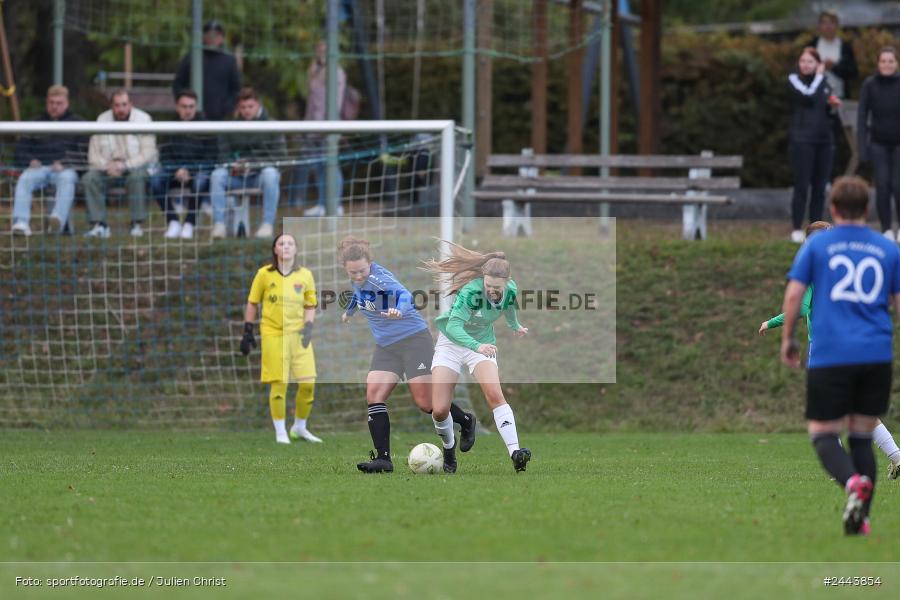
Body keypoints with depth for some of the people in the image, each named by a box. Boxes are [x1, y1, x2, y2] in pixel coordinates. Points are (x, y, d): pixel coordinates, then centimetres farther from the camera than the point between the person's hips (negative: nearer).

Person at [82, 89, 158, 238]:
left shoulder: (143, 119, -8)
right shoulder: (102, 120, 1)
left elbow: (148, 153, -14)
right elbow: (93, 154, -1)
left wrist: (124, 165, -25)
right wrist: (107, 166, -22)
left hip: (136, 166, -3)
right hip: (108, 166, 3)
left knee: (137, 176, -38)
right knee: (89, 178, -25)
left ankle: (137, 224, -28)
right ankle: (99, 225, -25)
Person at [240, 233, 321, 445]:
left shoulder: (305, 275, 6)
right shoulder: (264, 274, 1)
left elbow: (310, 306, 13)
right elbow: (252, 303, 8)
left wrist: (308, 326, -3)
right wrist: (247, 332, 5)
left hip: (298, 334, 2)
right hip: (273, 334, -2)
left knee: (308, 383, -4)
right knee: (279, 383, -6)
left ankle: (300, 427, 16)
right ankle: (280, 432, 6)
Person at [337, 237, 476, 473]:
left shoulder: (379, 277, -23)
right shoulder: (357, 280, 2)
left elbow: (403, 293, -42)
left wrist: (399, 310, -63)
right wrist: (349, 310, 45)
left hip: (414, 339, -7)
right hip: (386, 346, 8)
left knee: (425, 402, -6)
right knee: (374, 396, -10)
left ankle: (466, 422, 23)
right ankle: (383, 458, -11)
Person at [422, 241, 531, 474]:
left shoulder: (511, 290, -13)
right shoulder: (471, 292, -30)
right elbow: (453, 326, -37)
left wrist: (515, 327, 34)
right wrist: (477, 346, -53)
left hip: (482, 345, 2)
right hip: (452, 342, -2)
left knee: (495, 395, -25)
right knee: (440, 410, -8)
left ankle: (515, 452, -33)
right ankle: (448, 447, 24)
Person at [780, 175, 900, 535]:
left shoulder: (817, 245, 4)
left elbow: (794, 294, -1)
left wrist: (787, 339, 10)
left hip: (830, 356, -2)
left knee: (822, 434, 3)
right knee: (862, 437, 12)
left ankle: (853, 482, -27)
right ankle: (860, 519, 2)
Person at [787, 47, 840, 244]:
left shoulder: (824, 82, 13)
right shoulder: (794, 80, -1)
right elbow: (809, 97, -19)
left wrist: (832, 103, 2)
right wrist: (819, 76, -6)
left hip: (824, 139, 5)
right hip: (802, 139, -5)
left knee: (820, 187, 5)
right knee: (802, 185, -7)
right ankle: (797, 229, -2)